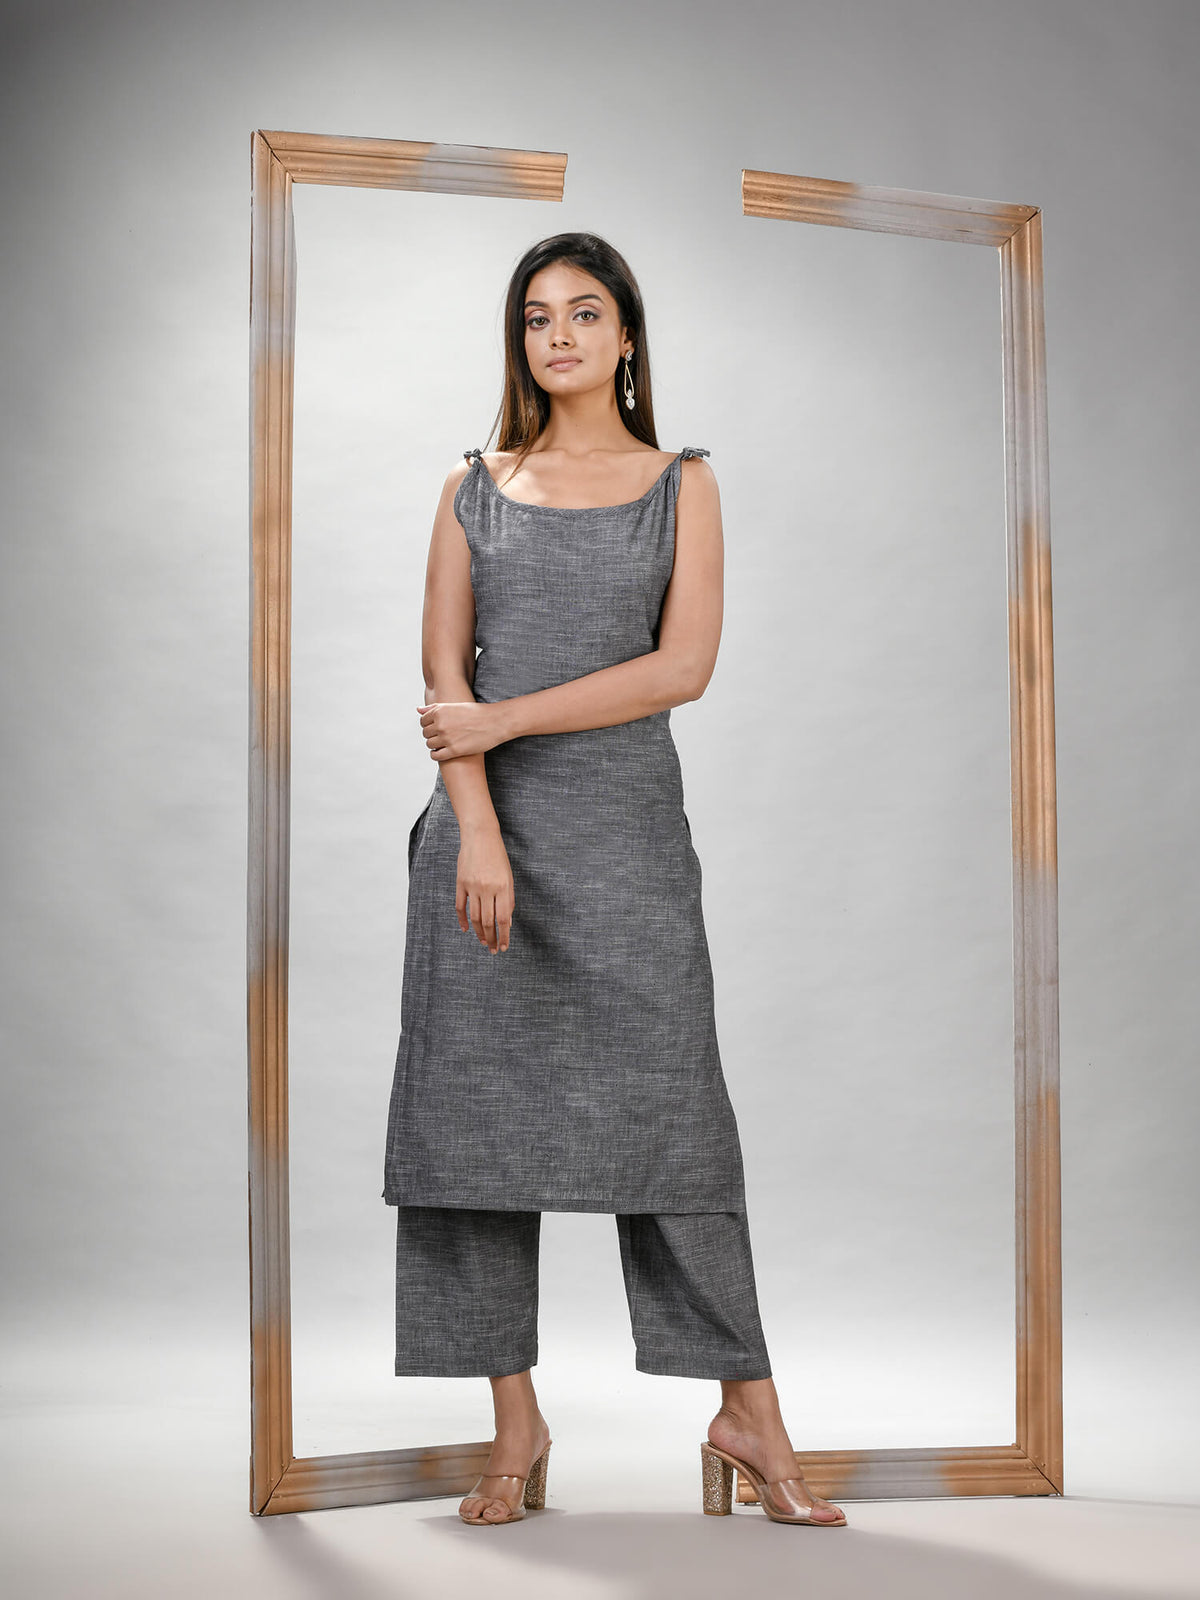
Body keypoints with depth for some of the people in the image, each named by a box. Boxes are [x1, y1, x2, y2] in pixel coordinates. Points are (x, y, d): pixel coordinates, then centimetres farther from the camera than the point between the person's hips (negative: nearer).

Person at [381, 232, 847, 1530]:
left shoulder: (682, 484, 8)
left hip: (624, 824, -1)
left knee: (668, 1107, -1)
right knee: (481, 1104, 0)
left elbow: (683, 666, -5)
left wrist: (507, 718, -10)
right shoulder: (475, 488, 10)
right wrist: (478, 832, -12)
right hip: (489, 823, 1)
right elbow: (443, 673, 2)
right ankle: (517, 1425, 10)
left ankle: (747, 1419, 8)